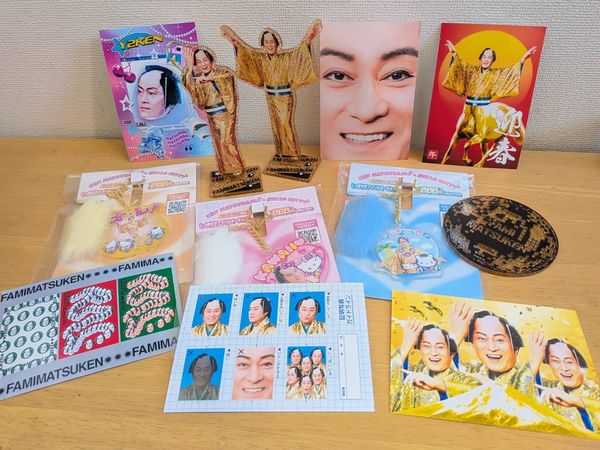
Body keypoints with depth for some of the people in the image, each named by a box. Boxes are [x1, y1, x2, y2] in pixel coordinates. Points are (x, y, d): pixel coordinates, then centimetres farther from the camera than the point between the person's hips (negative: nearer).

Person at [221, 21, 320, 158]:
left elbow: (299, 49, -29)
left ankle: (293, 154, 11)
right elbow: (247, 48, 10)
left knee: (286, 124, -2)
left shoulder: (287, 55, -16)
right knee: (276, 125, 12)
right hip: (271, 97, 5)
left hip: (285, 97, -5)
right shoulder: (260, 56, -1)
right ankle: (281, 152, 25)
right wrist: (234, 40, 10)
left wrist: (308, 38, -45)